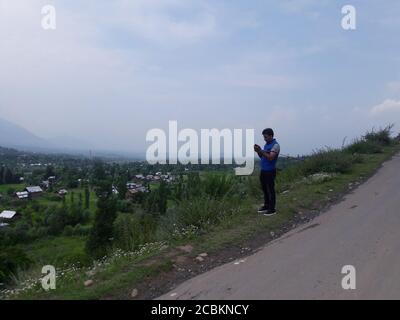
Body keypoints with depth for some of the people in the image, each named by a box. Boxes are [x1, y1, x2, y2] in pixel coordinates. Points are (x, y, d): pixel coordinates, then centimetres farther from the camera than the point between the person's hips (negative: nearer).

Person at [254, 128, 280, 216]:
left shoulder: (275, 145, -13)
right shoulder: (266, 144, 14)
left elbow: (270, 158, -23)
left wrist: (261, 150, -22)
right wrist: (258, 151, -1)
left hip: (270, 171, -8)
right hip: (263, 170, 8)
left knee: (270, 190, -2)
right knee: (264, 189, 15)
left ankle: (272, 209, 7)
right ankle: (266, 206, 27)